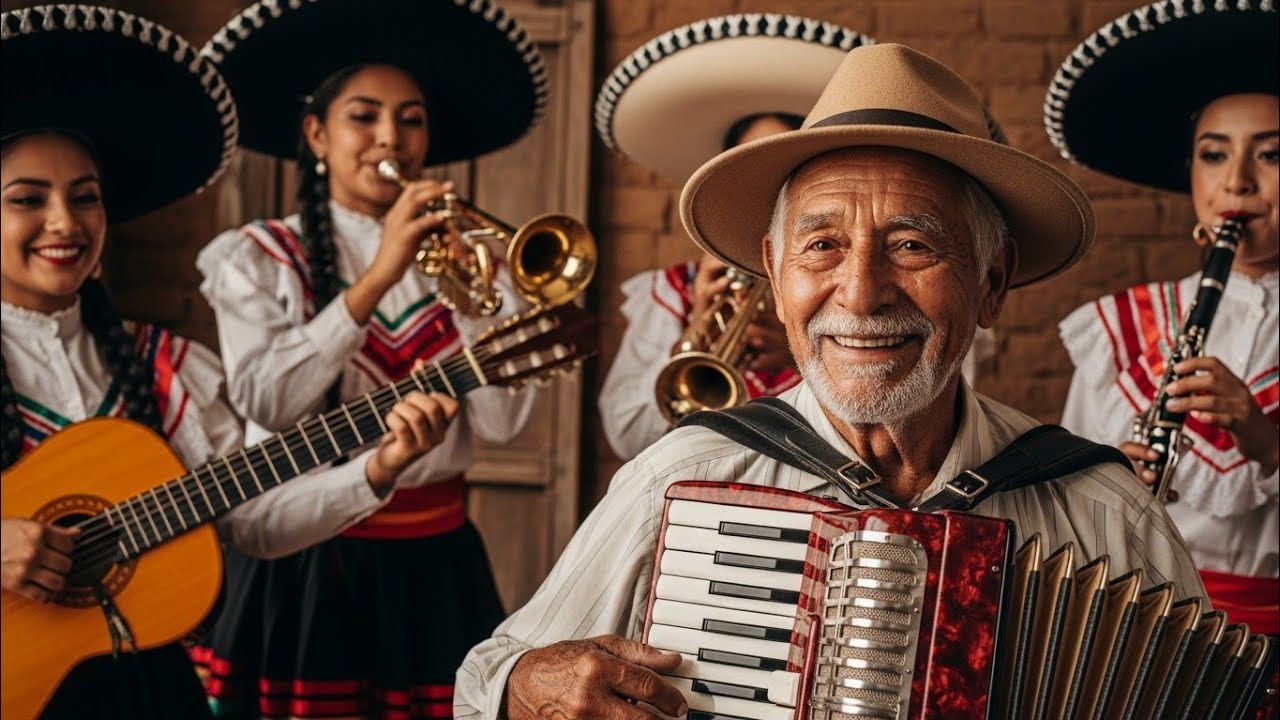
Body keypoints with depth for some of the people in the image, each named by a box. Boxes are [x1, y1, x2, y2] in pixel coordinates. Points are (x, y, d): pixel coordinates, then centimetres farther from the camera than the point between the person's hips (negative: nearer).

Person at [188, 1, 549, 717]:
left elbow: (503, 422, -2)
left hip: (436, 558, 2)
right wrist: (374, 281, -19)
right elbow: (266, 402, -15)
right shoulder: (254, 258, 1)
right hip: (304, 556, -2)